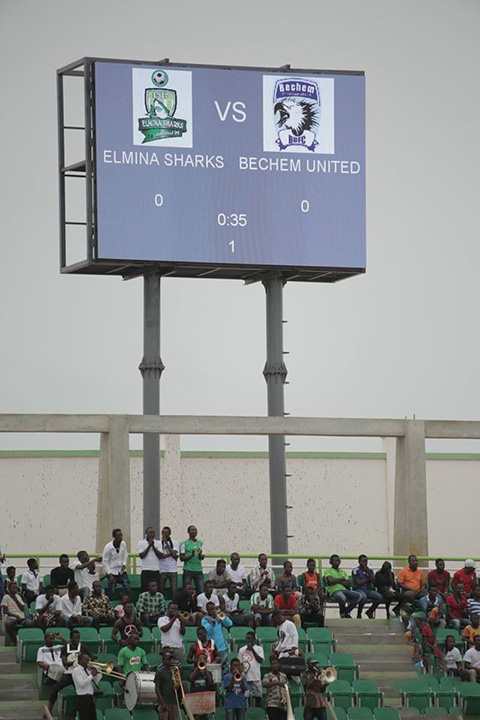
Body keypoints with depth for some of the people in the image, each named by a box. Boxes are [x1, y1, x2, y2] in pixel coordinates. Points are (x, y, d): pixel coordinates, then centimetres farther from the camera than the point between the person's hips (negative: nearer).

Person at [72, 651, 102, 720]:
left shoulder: (88, 670, 14)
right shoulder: (76, 670, -7)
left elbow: (95, 682, 17)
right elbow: (81, 683, -20)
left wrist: (99, 673, 2)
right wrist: (92, 675, -18)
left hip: (90, 698, 8)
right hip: (83, 698, -8)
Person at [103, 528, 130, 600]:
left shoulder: (123, 544, -4)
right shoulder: (108, 547, -17)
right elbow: (105, 561, -11)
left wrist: (124, 564, -7)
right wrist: (110, 574, -15)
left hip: (122, 571, 4)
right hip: (112, 572, -4)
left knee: (127, 589, -2)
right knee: (111, 592, -1)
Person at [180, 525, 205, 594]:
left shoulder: (200, 543, 13)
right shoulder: (184, 544, 1)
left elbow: (202, 557, 8)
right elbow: (182, 558, -3)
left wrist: (200, 554, -15)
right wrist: (191, 555, -18)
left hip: (198, 570, 4)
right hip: (188, 570, -4)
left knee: (201, 590, -2)